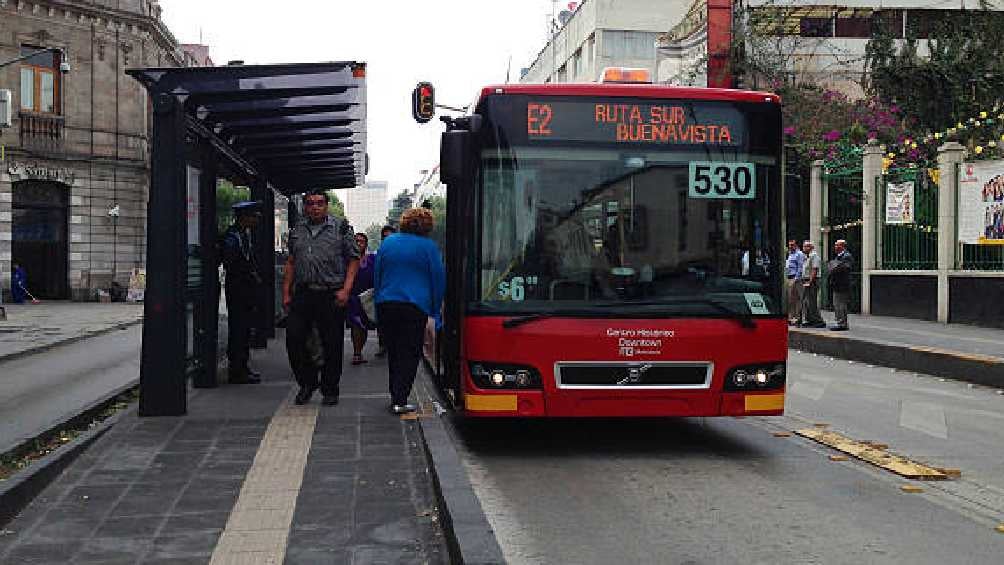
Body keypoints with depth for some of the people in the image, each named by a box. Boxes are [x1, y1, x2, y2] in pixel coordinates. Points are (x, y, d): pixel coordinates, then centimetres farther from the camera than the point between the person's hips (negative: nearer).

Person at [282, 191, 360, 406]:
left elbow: (354, 260, -1)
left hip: (331, 295, -3)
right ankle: (307, 383, 18)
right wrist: (286, 293, 10)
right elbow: (291, 263, 17)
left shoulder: (341, 227, 2)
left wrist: (346, 289, -11)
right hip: (302, 294, 4)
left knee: (332, 345, 2)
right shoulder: (297, 231, 14)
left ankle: (330, 390, 16)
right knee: (294, 339, -1)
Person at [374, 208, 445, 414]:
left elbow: (377, 275, 15)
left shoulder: (387, 242, 10)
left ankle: (395, 395, 22)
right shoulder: (428, 247, -2)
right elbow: (438, 279, 1)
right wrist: (435, 310, 10)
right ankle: (399, 401, -6)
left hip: (386, 304, 4)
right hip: (415, 306, -4)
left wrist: (379, 304, 21)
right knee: (409, 354, 0)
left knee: (393, 352, 15)